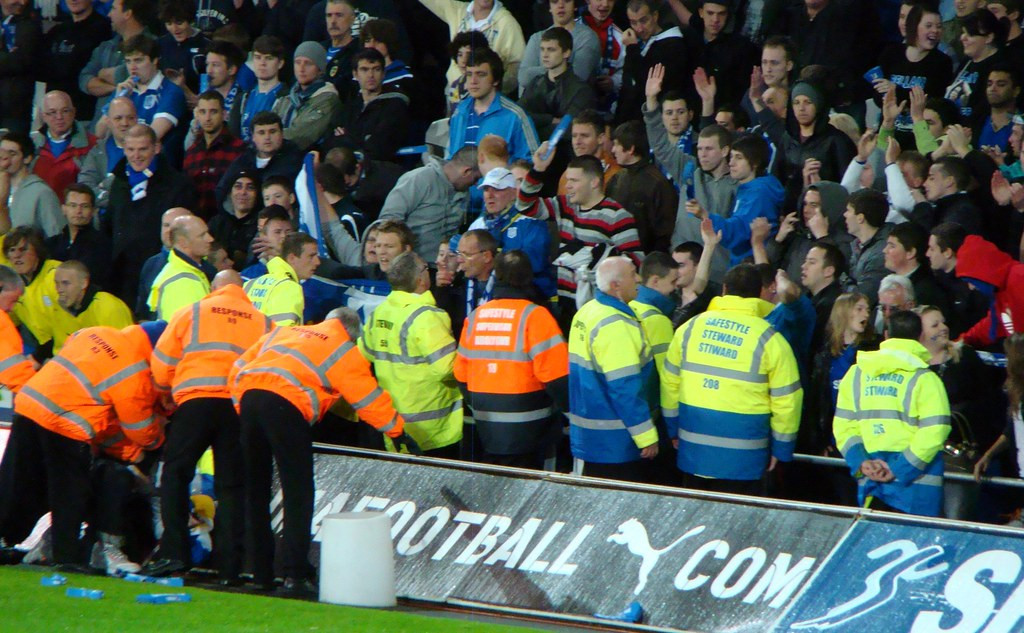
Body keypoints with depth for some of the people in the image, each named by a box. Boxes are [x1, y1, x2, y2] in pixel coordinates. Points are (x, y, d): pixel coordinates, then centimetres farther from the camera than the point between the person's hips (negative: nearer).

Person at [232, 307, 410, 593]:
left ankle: (261, 572, 16)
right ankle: (296, 574, -7)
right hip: (286, 405, -6)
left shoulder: (284, 332, 32)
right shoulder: (344, 351, 16)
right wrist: (398, 428, 28)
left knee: (256, 491, 14)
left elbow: (239, 368, 27)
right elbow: (370, 400, 16)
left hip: (248, 395, 6)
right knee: (298, 494, 0)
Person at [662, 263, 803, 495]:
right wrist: (781, 448, 6)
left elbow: (670, 382, 10)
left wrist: (674, 429, 20)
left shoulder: (689, 328, 4)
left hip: (693, 449, 3)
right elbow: (786, 398, -3)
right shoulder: (769, 339, -6)